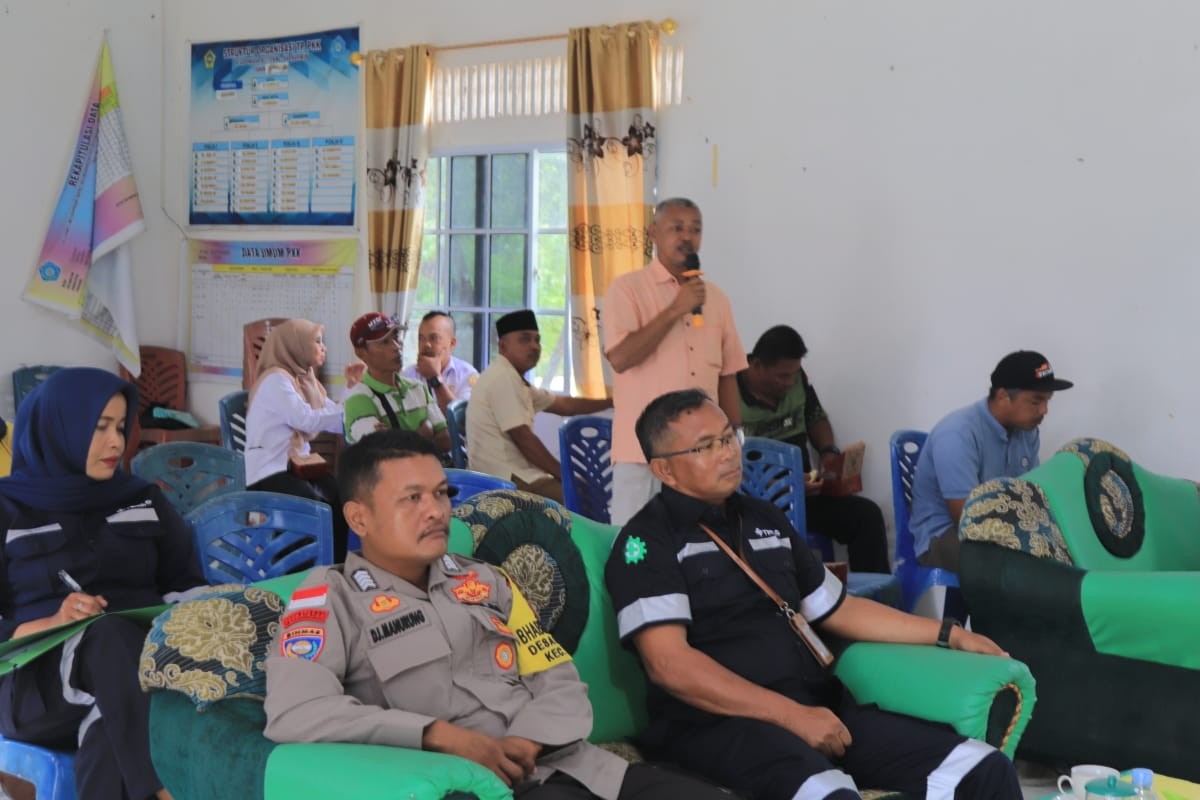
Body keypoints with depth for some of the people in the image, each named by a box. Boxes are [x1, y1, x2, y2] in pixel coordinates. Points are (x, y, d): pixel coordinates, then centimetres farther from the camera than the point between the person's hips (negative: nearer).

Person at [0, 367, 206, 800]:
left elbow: (188, 584, 15)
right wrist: (53, 624, -16)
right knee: (108, 635, -36)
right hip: (36, 677, -2)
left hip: (146, 659, 2)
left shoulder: (143, 500, 18)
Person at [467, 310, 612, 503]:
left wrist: (611, 401, 18)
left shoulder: (512, 378, 17)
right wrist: (564, 475, -12)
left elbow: (564, 404, 22)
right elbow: (524, 438, -18)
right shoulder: (503, 378, -14)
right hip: (507, 479, -11)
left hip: (516, 473, 11)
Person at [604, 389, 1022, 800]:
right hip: (719, 723, -7)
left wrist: (949, 634, 25)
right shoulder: (648, 540, -2)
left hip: (821, 706, 7)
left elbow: (838, 609, 28)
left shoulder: (765, 520, 20)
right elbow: (669, 664, -14)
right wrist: (792, 715, -18)